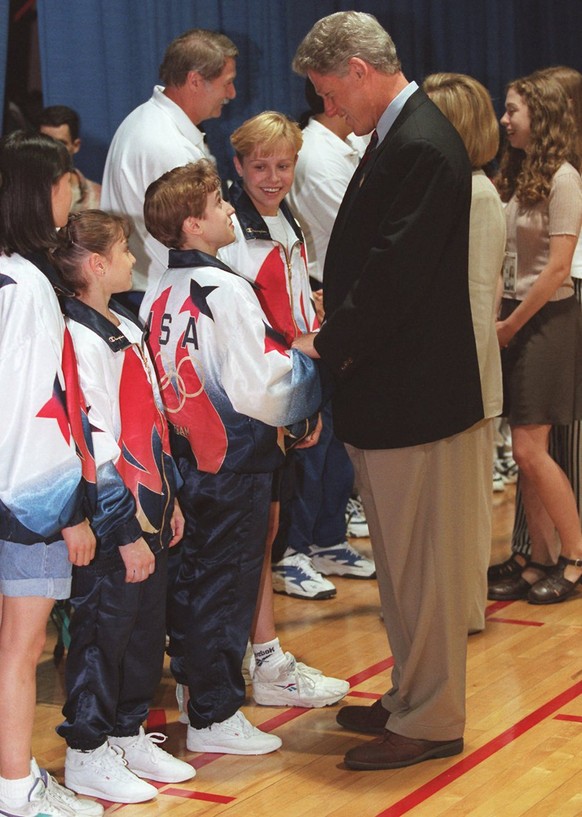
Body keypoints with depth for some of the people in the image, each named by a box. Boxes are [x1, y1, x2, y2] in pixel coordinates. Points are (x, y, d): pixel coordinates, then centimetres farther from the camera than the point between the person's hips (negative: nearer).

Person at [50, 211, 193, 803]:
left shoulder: (126, 329, 13)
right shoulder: (80, 338, -17)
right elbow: (94, 443, -20)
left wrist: (168, 502, 19)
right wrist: (126, 531, -19)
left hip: (148, 514, 9)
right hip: (113, 525, -9)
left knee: (147, 627, 15)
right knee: (102, 632, 1)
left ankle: (129, 735, 30)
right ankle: (87, 756, 14)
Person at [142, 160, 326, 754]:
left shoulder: (161, 293, 6)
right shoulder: (226, 290, -18)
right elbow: (256, 388, -20)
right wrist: (305, 365, -3)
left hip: (185, 455, 8)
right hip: (236, 460, -8)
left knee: (189, 576, 19)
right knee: (226, 585, 0)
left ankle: (193, 675, 34)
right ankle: (215, 717, 7)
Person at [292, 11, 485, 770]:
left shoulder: (422, 146, -20)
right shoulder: (398, 137, 12)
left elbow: (396, 274, -23)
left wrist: (328, 346, -13)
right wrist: (333, 336, 5)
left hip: (417, 395, -10)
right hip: (390, 390, 10)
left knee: (423, 565, 1)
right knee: (401, 562, 19)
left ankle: (430, 721, 13)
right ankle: (411, 697, 32)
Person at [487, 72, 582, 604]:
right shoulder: (515, 174, 11)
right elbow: (505, 256, 11)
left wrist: (511, 324, -11)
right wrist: (496, 315, -1)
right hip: (513, 318, 7)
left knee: (530, 449, -8)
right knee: (527, 452, 7)